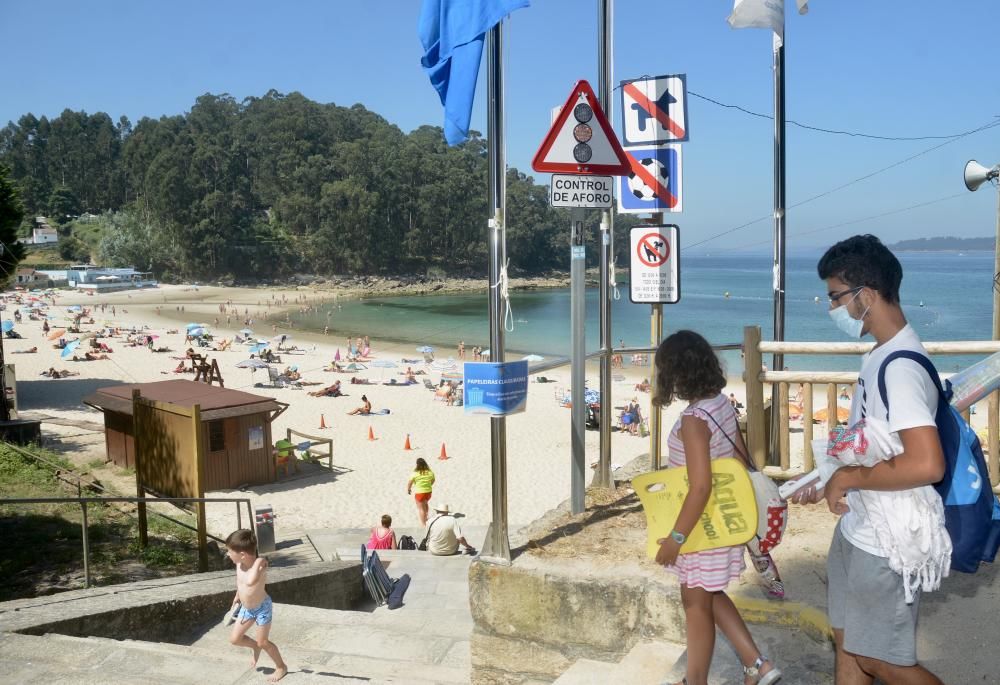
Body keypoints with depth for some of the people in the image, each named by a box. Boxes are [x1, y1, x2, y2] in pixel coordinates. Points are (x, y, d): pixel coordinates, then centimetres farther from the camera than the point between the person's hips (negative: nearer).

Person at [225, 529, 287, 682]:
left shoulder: (259, 567, -35)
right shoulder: (239, 564, -13)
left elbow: (250, 582, -58)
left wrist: (258, 562, -48)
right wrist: (237, 596, 24)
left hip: (262, 608, -7)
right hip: (246, 608, 7)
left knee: (262, 642, 5)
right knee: (234, 639, 11)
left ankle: (281, 667, 27)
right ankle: (255, 647, 41)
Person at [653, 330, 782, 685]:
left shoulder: (693, 419, -26)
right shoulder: (722, 403, 0)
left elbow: (701, 488, -28)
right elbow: (736, 457, 12)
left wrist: (675, 537, -21)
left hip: (703, 526, -9)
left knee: (696, 602, 9)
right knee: (709, 596, 23)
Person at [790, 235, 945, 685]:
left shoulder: (901, 367, -25)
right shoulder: (878, 356, 6)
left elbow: (926, 463, -35)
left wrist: (848, 478, -23)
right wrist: (827, 484, 11)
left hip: (884, 546, -9)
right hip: (854, 532, 9)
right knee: (848, 646, 20)